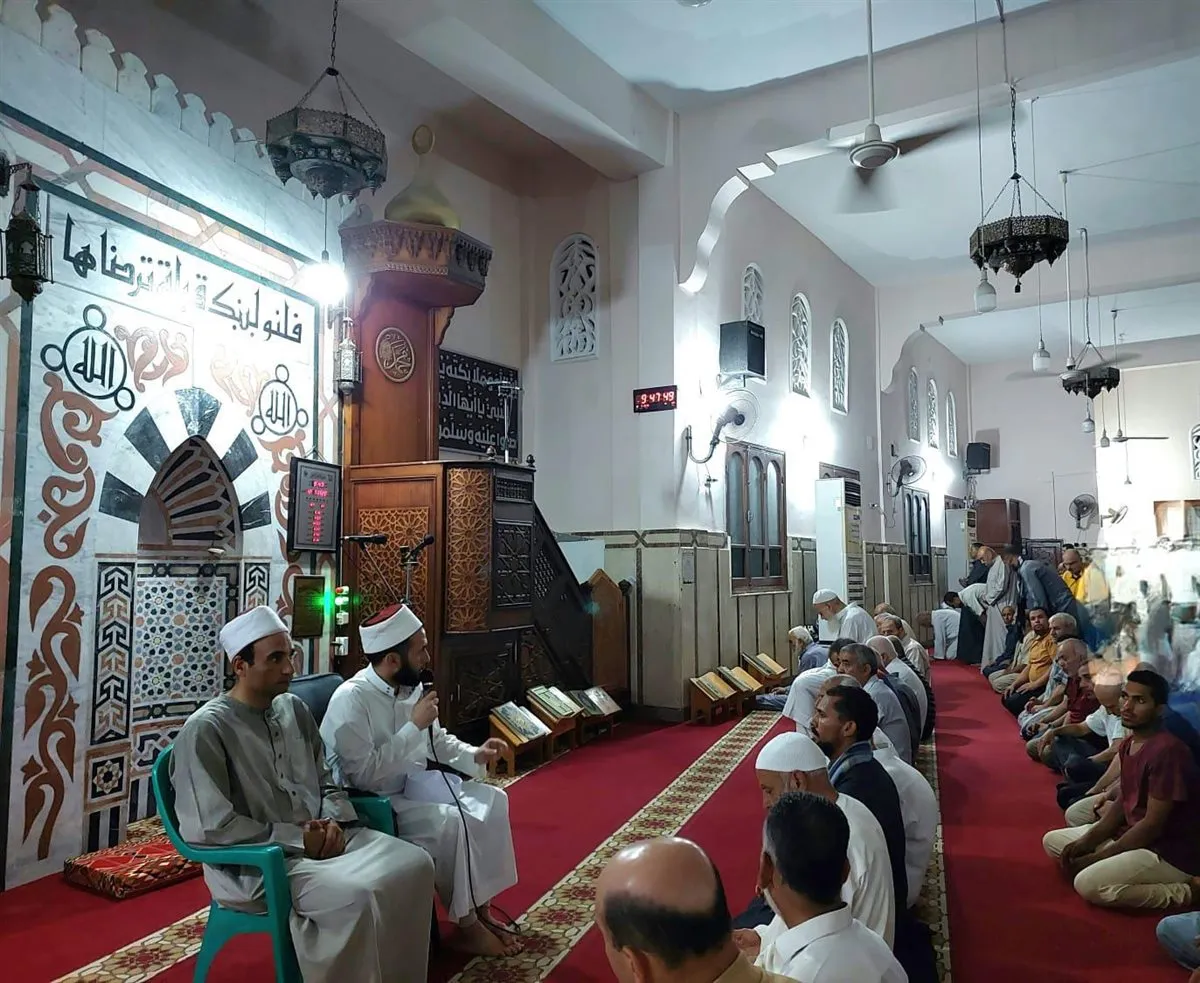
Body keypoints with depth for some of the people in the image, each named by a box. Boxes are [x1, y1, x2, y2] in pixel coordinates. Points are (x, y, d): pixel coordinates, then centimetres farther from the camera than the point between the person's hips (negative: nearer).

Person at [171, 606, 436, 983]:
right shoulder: (206, 729, -14)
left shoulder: (294, 708, 8)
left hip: (320, 838, 7)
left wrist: (333, 821, -6)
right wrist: (296, 839, -18)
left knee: (414, 864, -11)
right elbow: (213, 827, -19)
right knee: (356, 896, -31)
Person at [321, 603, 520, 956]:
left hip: (411, 782, 8)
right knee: (451, 822, -26)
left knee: (490, 801, -4)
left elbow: (437, 739, 13)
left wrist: (475, 755, -4)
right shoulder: (351, 698, -26)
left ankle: (480, 906, 5)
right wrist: (414, 726, -27)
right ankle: (466, 926, -7)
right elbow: (364, 775, -30)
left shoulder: (411, 686, -3)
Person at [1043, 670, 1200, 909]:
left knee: (1088, 884, -26)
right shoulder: (1129, 743, 5)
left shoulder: (1167, 750, -26)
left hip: (1170, 852, -10)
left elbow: (1153, 824, -24)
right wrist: (1088, 840, -3)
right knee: (1052, 841, 8)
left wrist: (1097, 857, -17)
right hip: (1133, 833, 10)